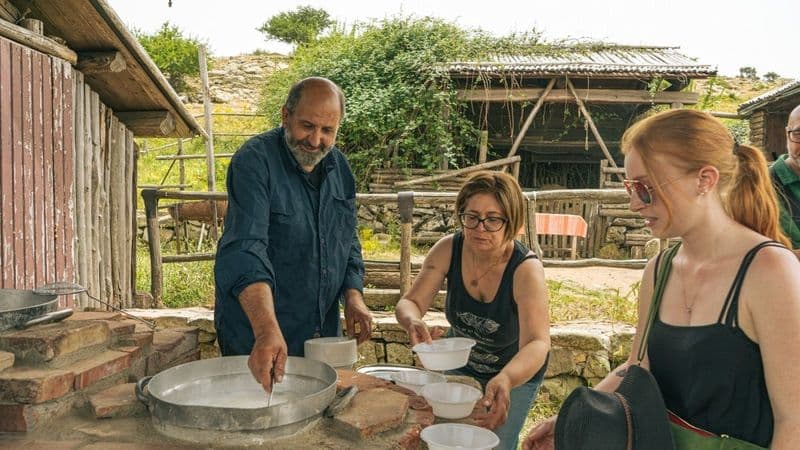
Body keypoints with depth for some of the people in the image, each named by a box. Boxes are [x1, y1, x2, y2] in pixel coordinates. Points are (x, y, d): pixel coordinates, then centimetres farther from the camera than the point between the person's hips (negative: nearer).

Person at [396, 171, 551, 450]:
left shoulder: (526, 269, -33)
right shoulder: (448, 249, -22)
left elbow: (537, 344, -43)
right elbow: (409, 303, -19)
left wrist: (505, 381, -64)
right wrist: (413, 322, -45)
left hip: (517, 373, -3)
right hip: (461, 364, 3)